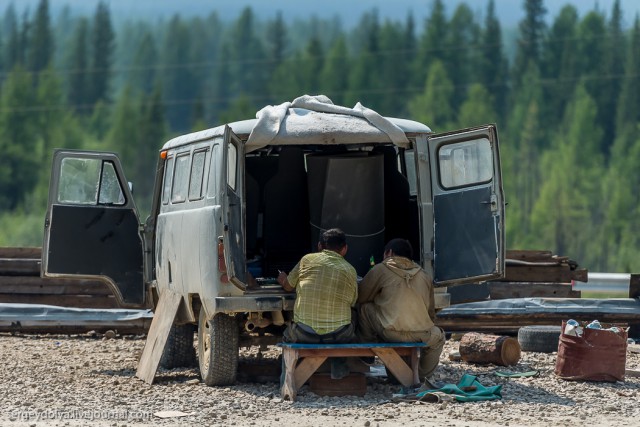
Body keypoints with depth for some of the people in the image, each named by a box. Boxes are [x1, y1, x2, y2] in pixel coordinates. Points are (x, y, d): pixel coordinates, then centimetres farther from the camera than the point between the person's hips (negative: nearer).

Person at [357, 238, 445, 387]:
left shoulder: (380, 270, 7)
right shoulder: (424, 276, 19)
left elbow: (360, 297, 15)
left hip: (390, 333, -3)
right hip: (421, 335, 3)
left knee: (364, 308, 18)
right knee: (438, 336, 36)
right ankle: (425, 375, 37)